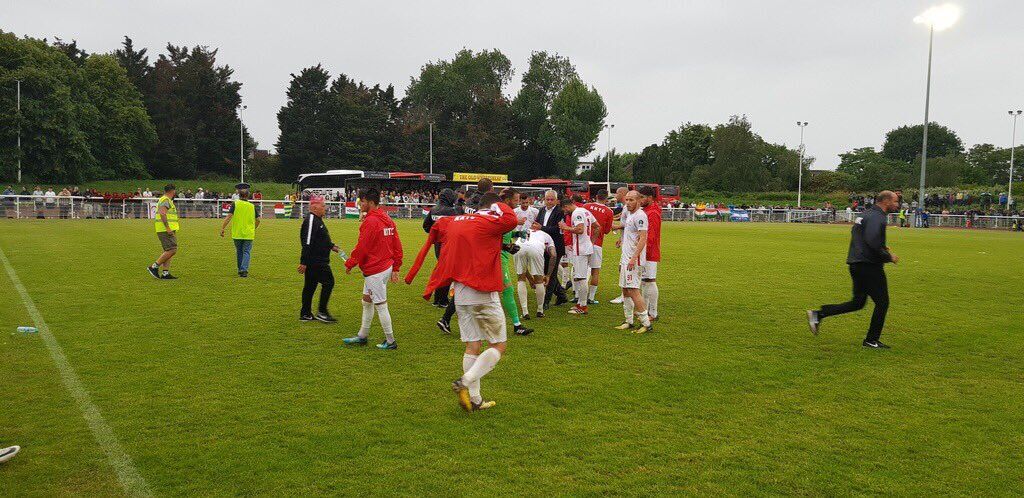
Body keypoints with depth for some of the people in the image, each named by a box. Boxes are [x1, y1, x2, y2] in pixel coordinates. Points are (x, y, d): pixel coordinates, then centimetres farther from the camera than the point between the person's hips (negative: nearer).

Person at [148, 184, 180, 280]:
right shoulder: (165, 200, -10)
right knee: (172, 250, -14)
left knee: (168, 251, 8)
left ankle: (166, 273, 6)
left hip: (169, 230, 11)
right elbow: (162, 213, -22)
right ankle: (154, 267, -9)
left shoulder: (168, 200, 22)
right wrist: (168, 227, -27)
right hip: (166, 230, -11)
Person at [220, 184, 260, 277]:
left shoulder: (235, 204, -2)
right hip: (249, 234, 0)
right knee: (247, 252, 1)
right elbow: (258, 220, 9)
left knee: (239, 252, 14)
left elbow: (229, 217, -11)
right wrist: (254, 228, 26)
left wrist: (222, 228, -8)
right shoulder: (252, 206, 4)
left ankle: (240, 270, 24)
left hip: (237, 233, 0)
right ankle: (244, 269, -16)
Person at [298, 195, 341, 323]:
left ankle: (305, 314, 19)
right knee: (328, 282, -7)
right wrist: (303, 262, -25)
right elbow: (307, 243, -22)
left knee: (310, 286, 13)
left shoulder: (317, 220, 16)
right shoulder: (311, 220, -18)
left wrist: (332, 246, 19)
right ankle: (322, 312, -1)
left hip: (319, 260, 11)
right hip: (315, 262, -11)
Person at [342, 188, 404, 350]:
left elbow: (361, 247, -18)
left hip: (375, 271, -10)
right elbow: (397, 246, 11)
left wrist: (349, 264, -4)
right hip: (386, 267, 10)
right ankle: (362, 336, 30)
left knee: (380, 305, 0)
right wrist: (395, 268, 15)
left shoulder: (370, 221, -19)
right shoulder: (387, 219, 9)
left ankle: (390, 341, 9)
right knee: (366, 301, 20)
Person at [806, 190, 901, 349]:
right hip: (869, 266, -10)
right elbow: (873, 244, -27)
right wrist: (889, 257, -14)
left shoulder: (866, 214, 16)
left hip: (856, 265, 10)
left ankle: (818, 314, 7)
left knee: (858, 302, 15)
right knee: (882, 302, 3)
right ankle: (872, 340, 11)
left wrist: (883, 249, 18)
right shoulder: (877, 217, -15)